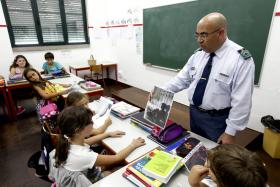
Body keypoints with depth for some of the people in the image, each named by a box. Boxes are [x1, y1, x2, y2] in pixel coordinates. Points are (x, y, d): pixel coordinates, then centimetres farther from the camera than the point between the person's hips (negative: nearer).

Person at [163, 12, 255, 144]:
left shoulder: (240, 59, -19)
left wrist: (230, 132, -16)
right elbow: (182, 79, 1)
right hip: (194, 113, 6)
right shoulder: (198, 55, -1)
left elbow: (241, 101, -19)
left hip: (217, 119, -5)